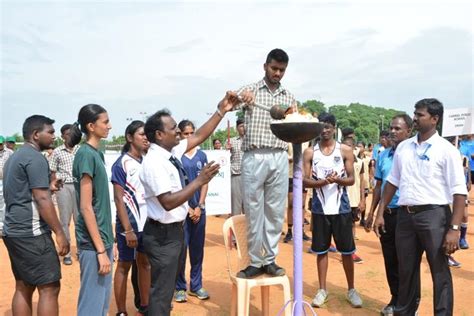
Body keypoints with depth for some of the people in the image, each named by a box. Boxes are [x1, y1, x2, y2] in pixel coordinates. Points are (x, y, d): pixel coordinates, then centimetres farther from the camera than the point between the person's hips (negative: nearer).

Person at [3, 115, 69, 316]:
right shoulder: (35, 158, -13)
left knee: (23, 287, 13)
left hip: (13, 231, 10)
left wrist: (47, 188, 20)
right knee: (49, 288, -4)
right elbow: (41, 200, -19)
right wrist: (60, 233, -17)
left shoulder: (14, 157, 17)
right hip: (31, 233, -10)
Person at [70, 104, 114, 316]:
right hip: (93, 242, -9)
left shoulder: (97, 153, 10)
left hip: (103, 238, 9)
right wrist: (101, 249, -18)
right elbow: (86, 207, -18)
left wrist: (109, 242, 16)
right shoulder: (86, 155, -15)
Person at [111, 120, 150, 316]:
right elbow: (119, 199, -12)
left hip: (148, 222, 6)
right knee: (124, 266, 7)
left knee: (145, 263, 14)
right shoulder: (121, 164, -9)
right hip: (130, 224, -6)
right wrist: (128, 230, -15)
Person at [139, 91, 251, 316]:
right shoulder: (154, 162, -23)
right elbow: (168, 203, -28)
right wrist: (199, 181, -28)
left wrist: (221, 110, 3)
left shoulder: (172, 152, 2)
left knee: (167, 285, 24)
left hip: (175, 229, 9)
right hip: (162, 234, -9)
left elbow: (199, 136, 8)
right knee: (161, 290, 5)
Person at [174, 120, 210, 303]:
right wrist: (186, 207, -8)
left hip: (199, 208, 3)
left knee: (197, 249, 10)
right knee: (181, 249, 1)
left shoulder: (201, 155, 7)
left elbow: (205, 182, 6)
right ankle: (180, 287, 15)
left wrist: (199, 206, -4)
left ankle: (196, 285, 22)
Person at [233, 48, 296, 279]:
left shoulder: (289, 97, 15)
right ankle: (255, 262, 15)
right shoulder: (250, 90, 5)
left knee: (276, 211, 7)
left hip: (279, 158, 3)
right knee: (253, 211, 2)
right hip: (254, 158, -3)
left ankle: (270, 260, 20)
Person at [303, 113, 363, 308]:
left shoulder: (345, 151, 1)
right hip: (320, 209, 1)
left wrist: (338, 180, -22)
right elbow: (305, 181, -3)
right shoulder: (310, 152, 1)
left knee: (347, 250, 8)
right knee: (321, 250, 9)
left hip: (341, 208, 0)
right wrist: (323, 181, -21)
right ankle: (322, 289, 22)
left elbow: (351, 179, -1)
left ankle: (351, 289, 24)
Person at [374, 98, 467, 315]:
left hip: (434, 215, -5)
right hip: (405, 215, 5)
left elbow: (459, 192, -10)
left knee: (440, 273, 6)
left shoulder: (446, 150, -7)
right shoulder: (403, 147, 8)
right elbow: (392, 182, 14)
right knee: (406, 271, 16)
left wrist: (454, 229, -17)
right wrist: (380, 213, 11)